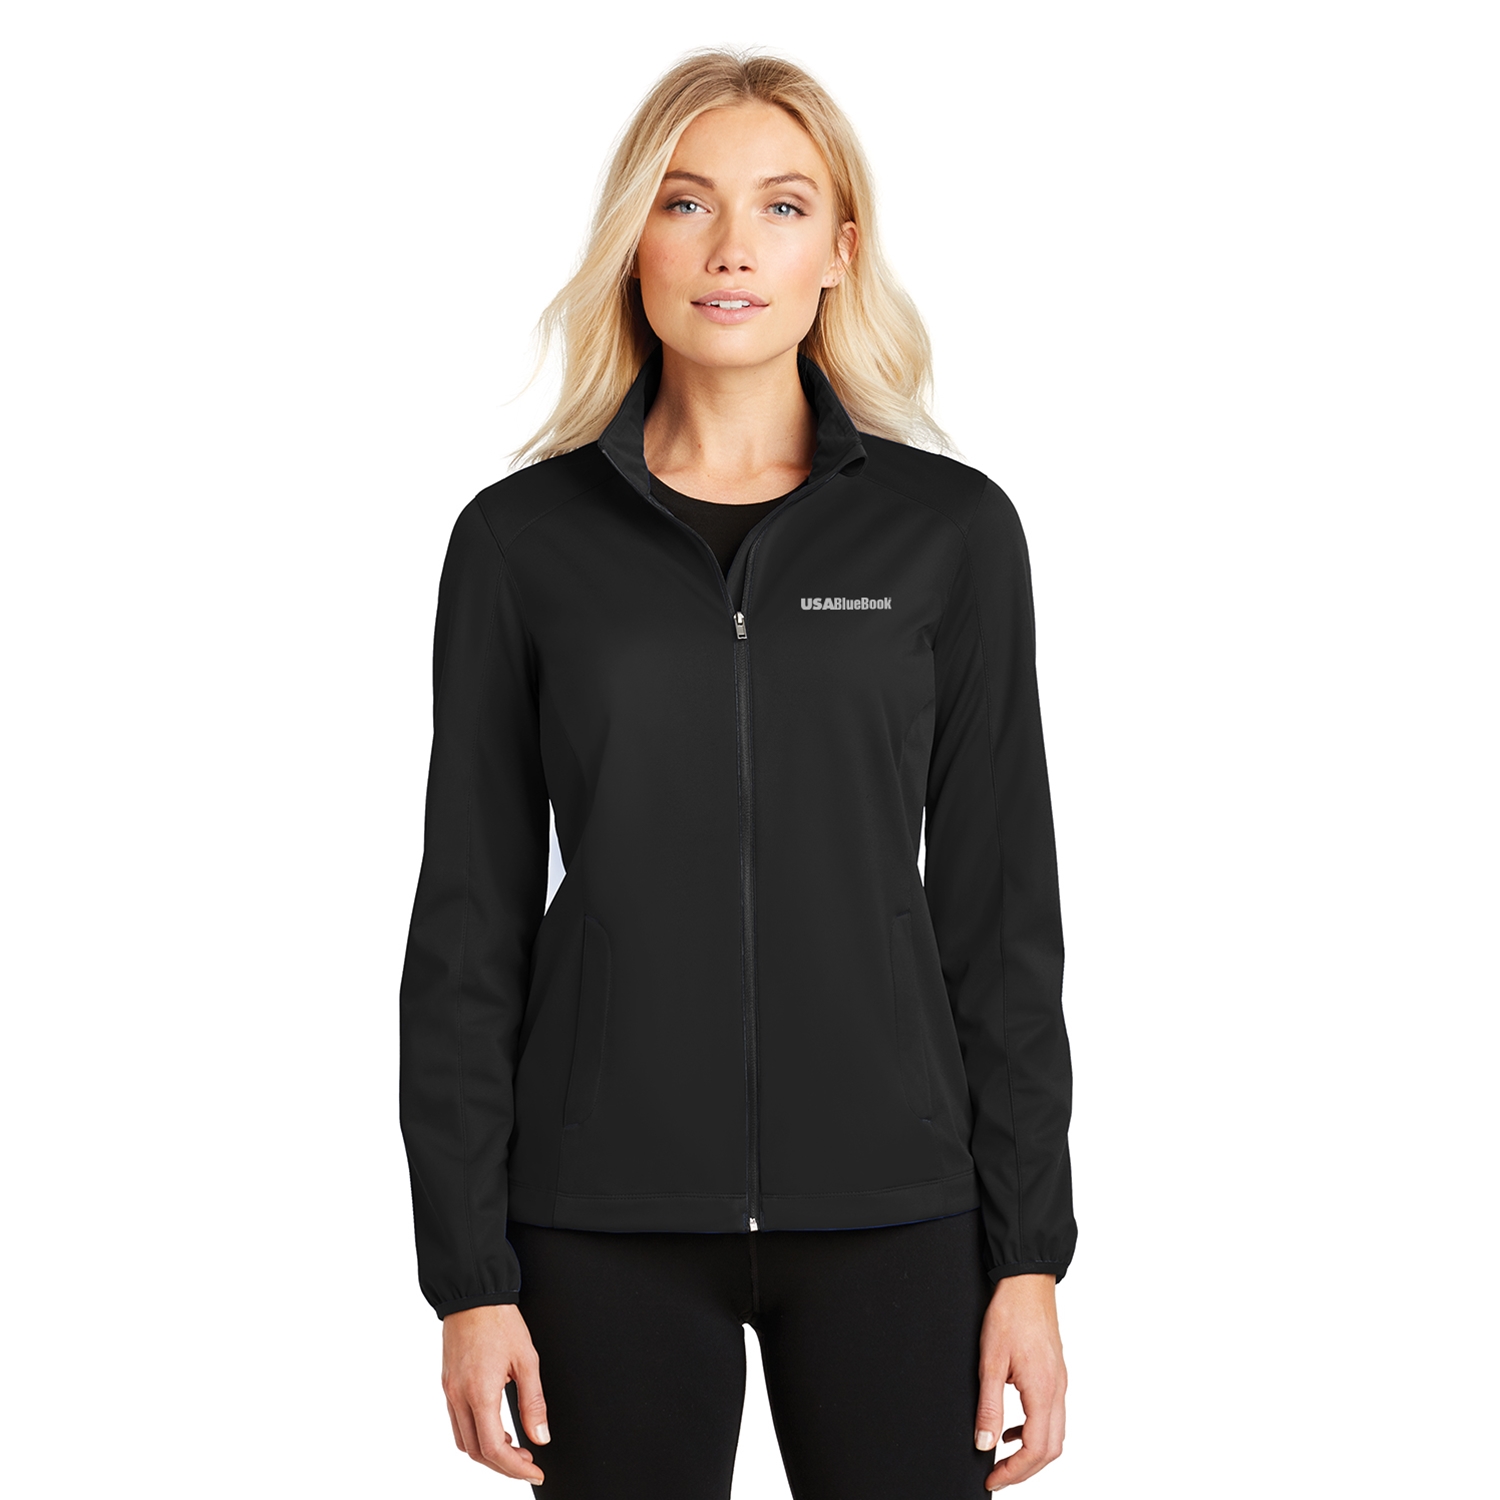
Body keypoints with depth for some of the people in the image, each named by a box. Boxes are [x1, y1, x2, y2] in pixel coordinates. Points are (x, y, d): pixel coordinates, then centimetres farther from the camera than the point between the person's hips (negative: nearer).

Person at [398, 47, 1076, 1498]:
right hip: (606, 1216, 0)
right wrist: (468, 1269, -2)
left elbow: (1002, 911, 3)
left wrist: (1030, 1255, 0)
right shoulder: (522, 538, 2)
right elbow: (468, 923, 3)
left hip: (887, 1210, 0)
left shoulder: (950, 528, 2)